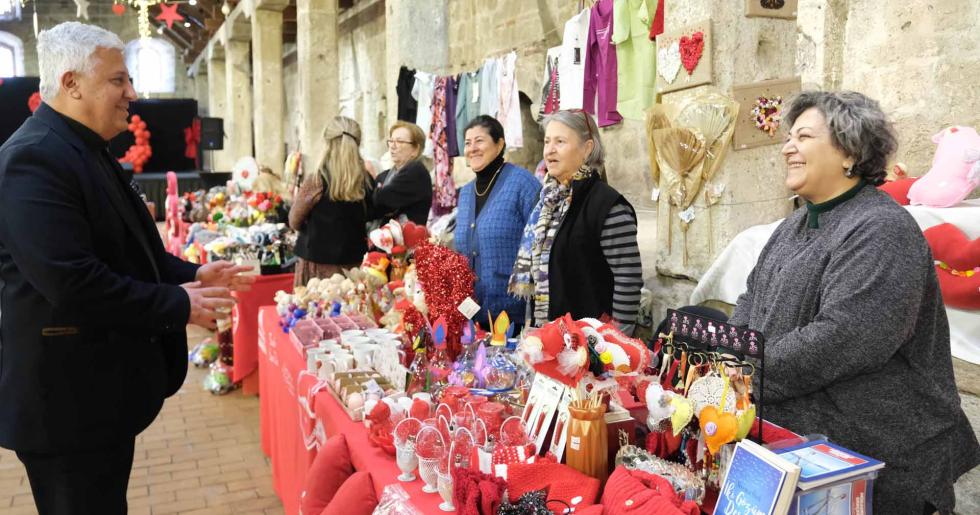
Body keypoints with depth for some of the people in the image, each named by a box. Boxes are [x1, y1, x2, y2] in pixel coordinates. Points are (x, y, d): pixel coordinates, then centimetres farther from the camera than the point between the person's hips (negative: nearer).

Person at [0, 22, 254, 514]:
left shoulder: (85, 150, 12)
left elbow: (125, 250, 19)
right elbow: (72, 282, -30)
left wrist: (191, 274, 5)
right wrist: (178, 305, -20)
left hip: (101, 389, 10)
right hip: (69, 400, -10)